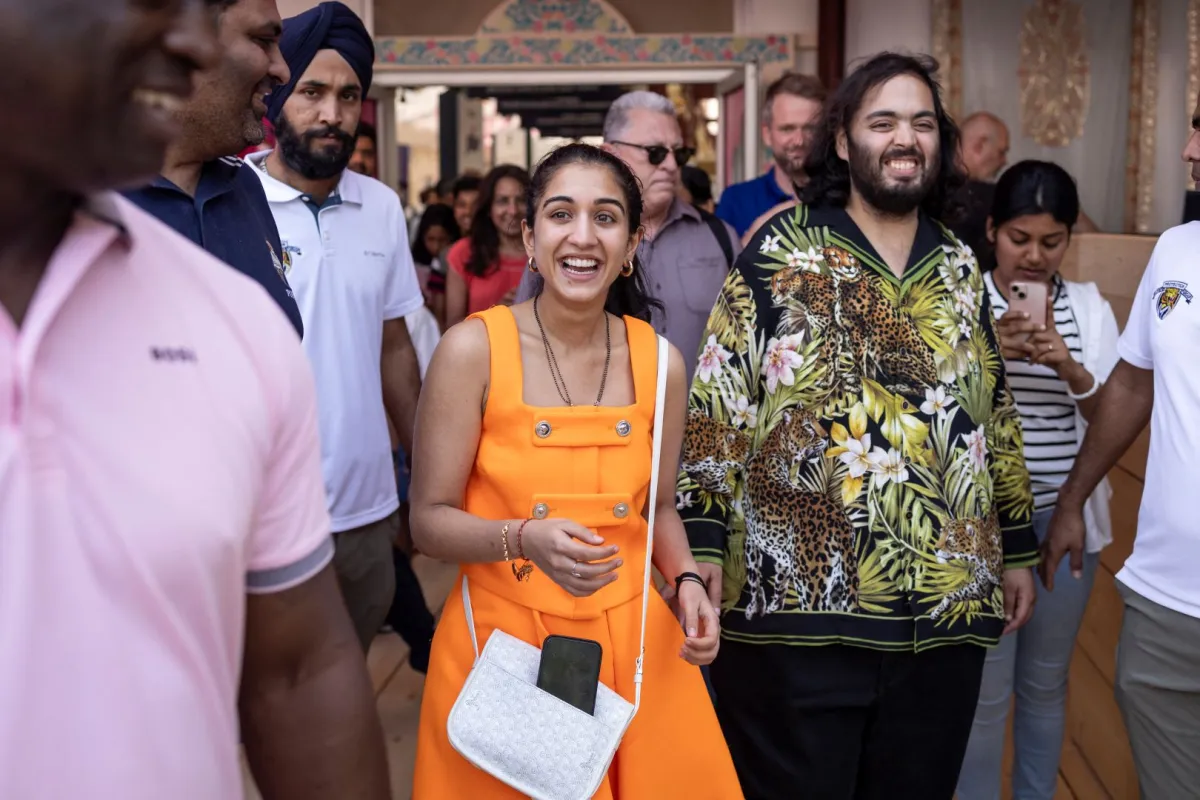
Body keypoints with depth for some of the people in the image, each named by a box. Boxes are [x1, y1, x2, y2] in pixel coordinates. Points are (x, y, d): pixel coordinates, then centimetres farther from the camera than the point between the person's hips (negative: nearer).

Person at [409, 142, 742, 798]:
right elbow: (430, 521, -9)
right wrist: (525, 539, -26)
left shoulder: (659, 362, -1)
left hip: (634, 644, 3)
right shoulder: (473, 350, -12)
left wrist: (686, 581, -6)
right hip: (500, 639, -3)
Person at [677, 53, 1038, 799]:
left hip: (945, 605, 5)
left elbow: (995, 414, 18)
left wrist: (1016, 548, 18)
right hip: (799, 600, -4)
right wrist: (703, 540, -13)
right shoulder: (780, 251, -2)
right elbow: (718, 404, -6)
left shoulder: (960, 267, 13)